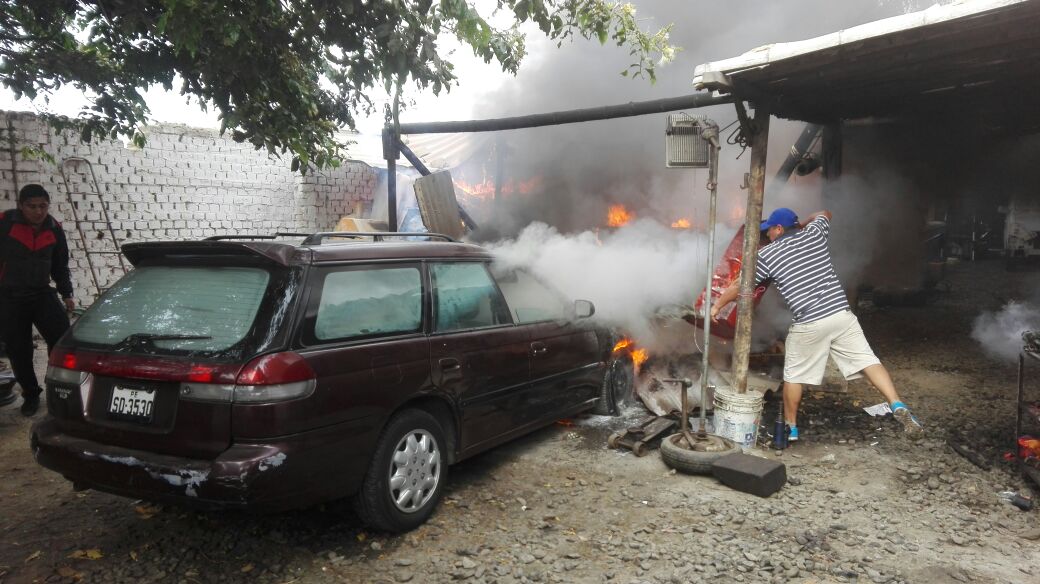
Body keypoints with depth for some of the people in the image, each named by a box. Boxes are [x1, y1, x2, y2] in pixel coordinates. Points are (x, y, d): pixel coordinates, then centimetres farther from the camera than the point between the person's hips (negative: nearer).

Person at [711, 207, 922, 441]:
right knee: (868, 361, 5)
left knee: (793, 377, 12)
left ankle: (791, 427, 23)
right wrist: (801, 224, 45)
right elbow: (824, 214, 34)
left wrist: (717, 306, 22)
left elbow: (739, 286, 9)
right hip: (841, 314, 3)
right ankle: (898, 406, -9)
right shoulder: (815, 233, 9)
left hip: (808, 325, -3)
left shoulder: (767, 255, 2)